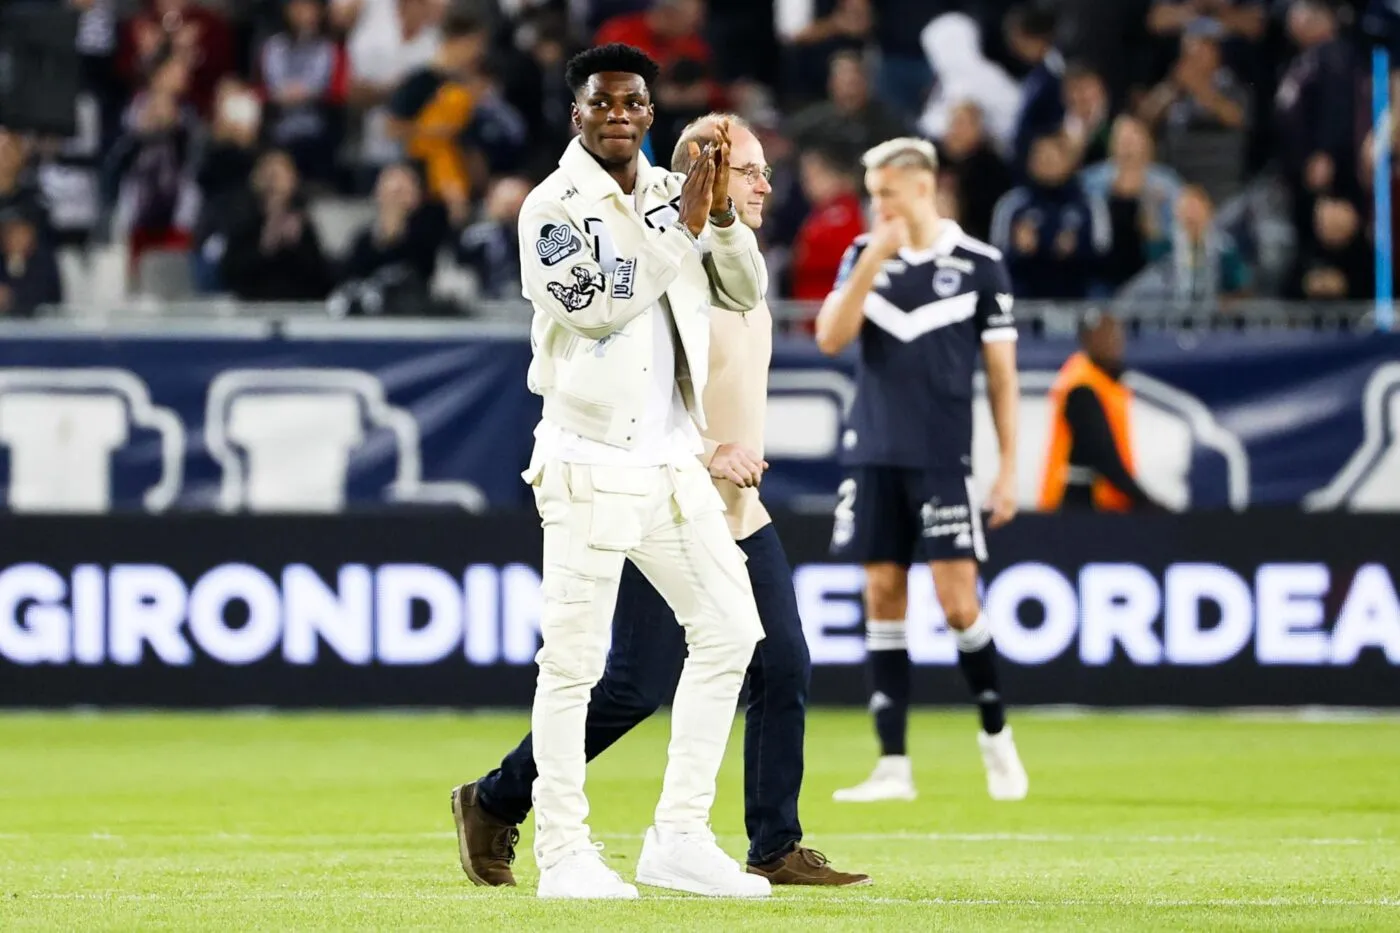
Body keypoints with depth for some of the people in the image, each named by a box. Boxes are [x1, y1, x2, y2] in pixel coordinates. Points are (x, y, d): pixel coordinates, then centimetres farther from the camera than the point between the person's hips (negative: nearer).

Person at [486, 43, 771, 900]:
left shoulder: (671, 195, 12)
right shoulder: (554, 208, -6)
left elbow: (745, 293, 11)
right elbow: (599, 305, -20)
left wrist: (722, 213, -6)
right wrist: (683, 225, -18)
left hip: (672, 460, 7)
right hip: (590, 464, -7)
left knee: (729, 629, 6)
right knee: (575, 658, -6)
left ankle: (680, 838, 11)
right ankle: (563, 853, 0)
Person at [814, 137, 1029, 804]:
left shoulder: (979, 266, -1)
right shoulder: (864, 255, 7)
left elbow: (1001, 373, 2)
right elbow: (830, 339, -5)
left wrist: (1009, 467, -2)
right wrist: (872, 262, -14)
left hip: (943, 461, -3)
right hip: (873, 455, 3)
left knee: (958, 604, -7)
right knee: (883, 599, 2)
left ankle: (996, 735, 16)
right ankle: (893, 767, 4)